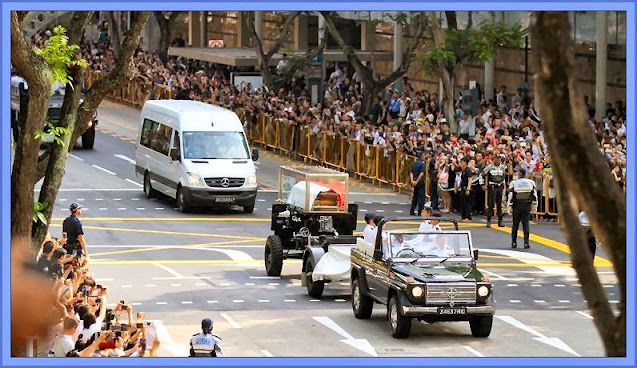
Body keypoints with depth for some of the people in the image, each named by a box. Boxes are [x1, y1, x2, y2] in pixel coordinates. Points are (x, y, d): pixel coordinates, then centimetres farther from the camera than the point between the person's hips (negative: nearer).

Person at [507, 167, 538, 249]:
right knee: (526, 224, 3)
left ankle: (514, 243, 12)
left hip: (517, 206, -1)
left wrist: (509, 206, 1)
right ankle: (526, 243, -4)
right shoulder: (531, 182, 1)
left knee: (515, 224, 10)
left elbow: (511, 196, -6)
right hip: (527, 206, 1)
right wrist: (534, 206, 12)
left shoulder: (514, 183, -4)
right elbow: (534, 195, 4)